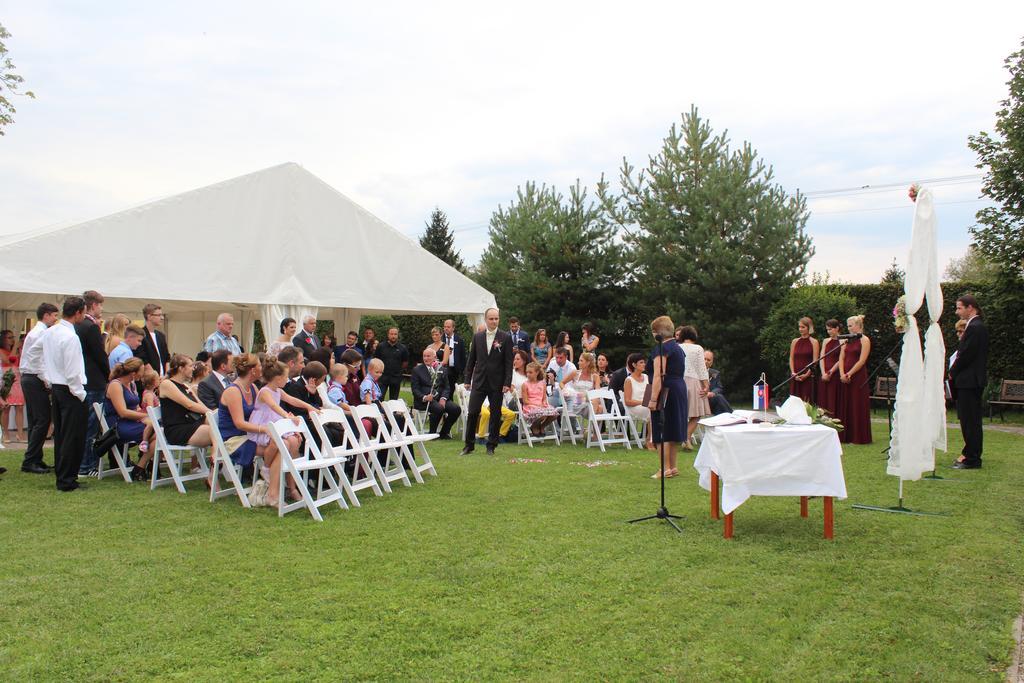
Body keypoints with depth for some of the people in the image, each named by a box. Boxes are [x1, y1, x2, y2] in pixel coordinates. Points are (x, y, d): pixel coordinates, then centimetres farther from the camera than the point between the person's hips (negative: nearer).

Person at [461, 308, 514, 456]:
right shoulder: (477, 337, 6)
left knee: (495, 415, 5)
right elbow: (471, 359, 11)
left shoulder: (505, 338, -2)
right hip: (479, 382, 2)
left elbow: (509, 362, -4)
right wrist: (468, 379, 8)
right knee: (472, 413, -1)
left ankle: (491, 445, 16)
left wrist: (507, 383, -10)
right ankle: (469, 444, 10)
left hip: (497, 383, -2)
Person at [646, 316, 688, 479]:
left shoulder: (661, 348, -13)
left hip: (666, 391, -9)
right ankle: (673, 467, 20)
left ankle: (666, 468, -3)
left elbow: (658, 375, -21)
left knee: (662, 431, -4)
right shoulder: (678, 347, 15)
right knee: (674, 430, 14)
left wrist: (653, 399, -24)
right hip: (680, 389, 9)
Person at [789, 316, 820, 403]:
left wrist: (806, 375, -13)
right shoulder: (794, 342, 11)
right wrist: (793, 373, -5)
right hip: (795, 377, 3)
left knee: (806, 401, -6)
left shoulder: (814, 342, 1)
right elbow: (791, 358, 8)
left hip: (808, 377, -3)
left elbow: (815, 361, -4)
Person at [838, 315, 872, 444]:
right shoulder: (847, 340, 14)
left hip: (858, 377, -7)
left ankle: (859, 437, 2)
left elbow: (862, 361, -13)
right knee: (845, 405, 7)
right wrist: (842, 374, -7)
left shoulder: (864, 340, -5)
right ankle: (846, 436, 13)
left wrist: (849, 374, -15)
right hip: (845, 378, 7)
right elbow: (841, 358, 7)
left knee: (858, 406, -3)